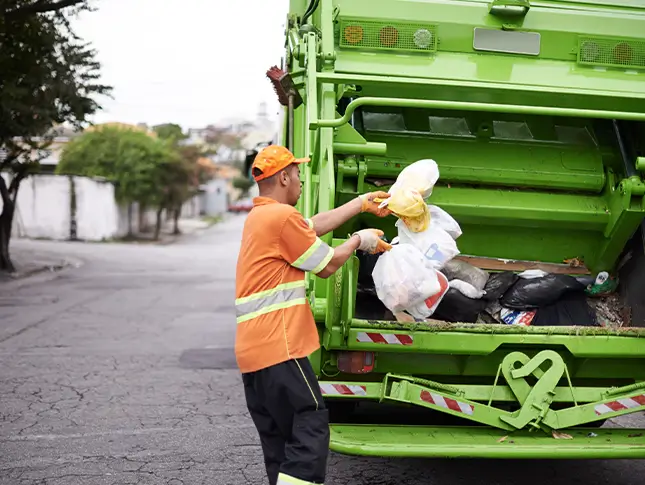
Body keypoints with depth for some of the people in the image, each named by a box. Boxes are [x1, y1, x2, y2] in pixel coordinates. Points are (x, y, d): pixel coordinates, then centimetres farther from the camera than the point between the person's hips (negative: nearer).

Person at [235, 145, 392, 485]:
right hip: (279, 347, -10)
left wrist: (362, 203, 33)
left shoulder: (259, 216, 19)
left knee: (278, 441, 12)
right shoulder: (282, 216, -12)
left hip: (252, 351, 10)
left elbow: (315, 225, 27)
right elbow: (328, 265, -4)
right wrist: (359, 240, 13)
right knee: (310, 430, -7)